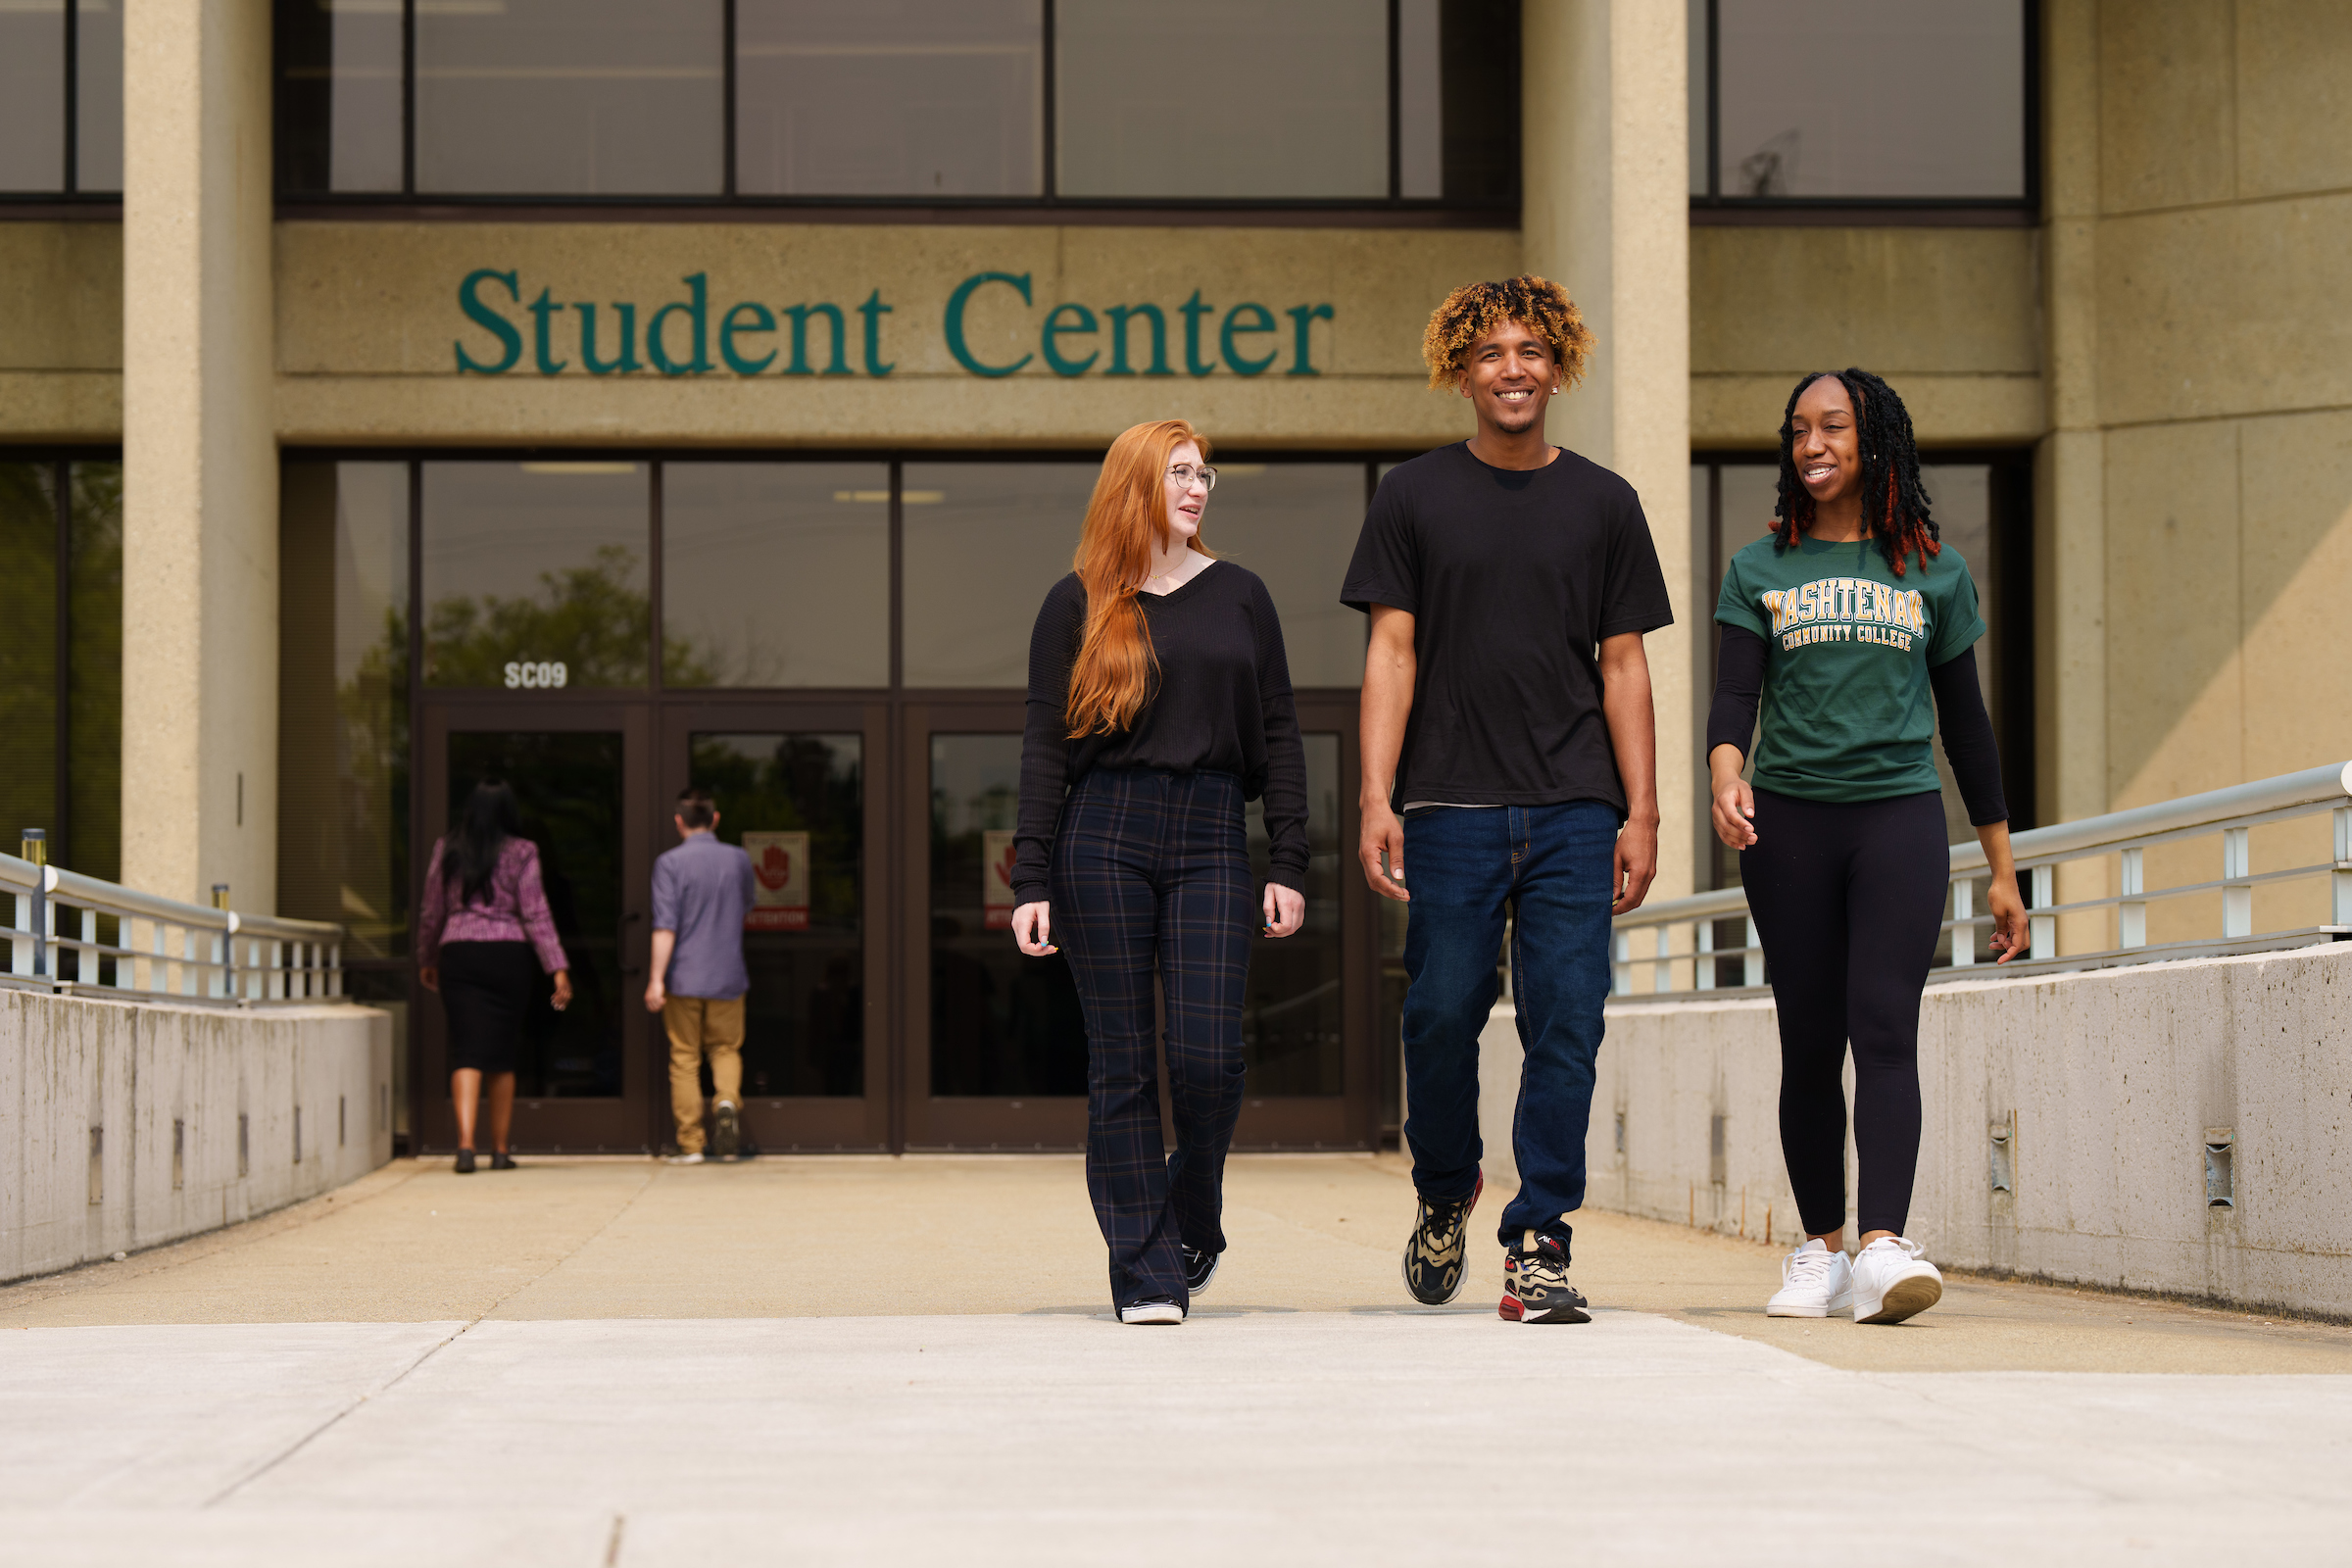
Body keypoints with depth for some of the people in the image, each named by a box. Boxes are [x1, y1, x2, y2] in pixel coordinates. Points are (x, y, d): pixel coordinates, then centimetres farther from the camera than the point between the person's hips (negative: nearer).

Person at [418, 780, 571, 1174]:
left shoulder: (447, 851, 5)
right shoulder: (521, 853, -1)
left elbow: (431, 913, 11)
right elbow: (535, 914, -6)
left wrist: (426, 960, 26)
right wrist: (558, 968, -6)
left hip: (458, 953, 1)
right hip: (508, 953, -1)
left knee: (466, 1052, -3)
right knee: (502, 1055, 11)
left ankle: (465, 1143, -21)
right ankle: (500, 1150, 16)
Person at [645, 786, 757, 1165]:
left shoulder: (670, 862, -8)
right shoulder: (739, 859, 3)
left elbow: (665, 925, -14)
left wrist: (657, 978, -13)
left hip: (684, 977, -2)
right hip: (728, 976, 2)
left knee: (684, 1059, 5)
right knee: (726, 1049, 17)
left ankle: (690, 1144, 4)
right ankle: (727, 1100, -13)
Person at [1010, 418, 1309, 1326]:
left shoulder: (1238, 597, 13)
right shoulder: (1078, 605, 7)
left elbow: (1277, 735, 11)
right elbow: (1045, 747, 5)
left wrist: (1289, 867, 3)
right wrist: (1031, 883, -3)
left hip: (1209, 841, 1)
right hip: (1103, 840, -1)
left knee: (1208, 1051, -10)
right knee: (1122, 1061, -1)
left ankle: (1194, 1219, 16)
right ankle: (1146, 1271, 5)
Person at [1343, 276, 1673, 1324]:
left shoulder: (1602, 503, 11)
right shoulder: (1414, 498, 7)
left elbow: (1623, 663, 10)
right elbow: (1392, 651, 3)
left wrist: (1641, 813, 3)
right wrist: (1376, 798, -8)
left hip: (1573, 812, 1)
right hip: (1451, 805, -1)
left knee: (1565, 1024, -4)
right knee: (1442, 1014, -1)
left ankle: (1538, 1241, 1)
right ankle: (1445, 1191, 25)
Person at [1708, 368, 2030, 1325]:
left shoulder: (1934, 573, 12)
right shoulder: (1760, 570, 11)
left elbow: (1965, 720, 15)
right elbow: (1734, 693, 0)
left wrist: (2002, 870, 14)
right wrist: (1726, 776, -23)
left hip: (1901, 814, -1)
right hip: (1789, 819, 1)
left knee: (1884, 1024, -15)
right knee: (1810, 1040, 3)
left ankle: (1884, 1247, -25)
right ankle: (1819, 1248, 13)